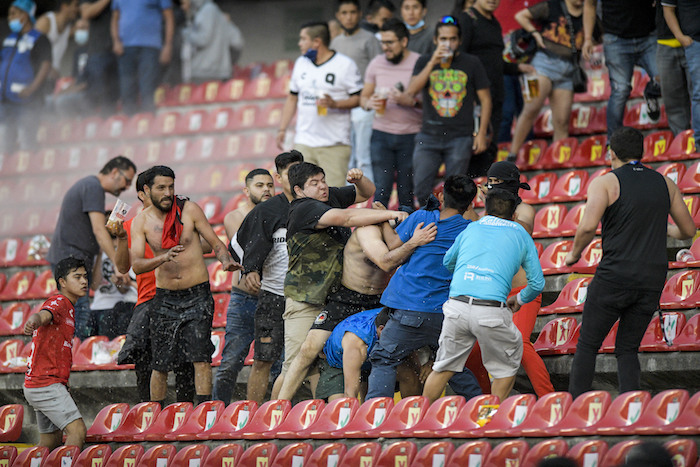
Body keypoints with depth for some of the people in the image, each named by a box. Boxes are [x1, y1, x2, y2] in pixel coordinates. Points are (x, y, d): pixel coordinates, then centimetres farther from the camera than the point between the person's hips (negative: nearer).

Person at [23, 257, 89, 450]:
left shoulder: (68, 308, 20)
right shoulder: (58, 302, -11)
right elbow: (42, 315, -33)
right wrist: (33, 321, -58)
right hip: (46, 385, -10)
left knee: (52, 440, 13)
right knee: (77, 430, -19)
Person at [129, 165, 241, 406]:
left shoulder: (189, 210, -3)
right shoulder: (141, 222, -1)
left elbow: (216, 243, 0)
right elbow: (136, 265, -11)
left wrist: (226, 260, -22)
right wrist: (163, 258, -30)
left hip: (197, 295, -1)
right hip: (165, 298, 1)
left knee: (201, 356, -13)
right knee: (160, 365, 5)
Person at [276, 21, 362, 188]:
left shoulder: (345, 65, -3)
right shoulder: (300, 63, 14)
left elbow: (358, 98, -4)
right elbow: (292, 98, 21)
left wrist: (334, 103, -20)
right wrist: (282, 129, 14)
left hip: (334, 144, -5)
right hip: (304, 142, 5)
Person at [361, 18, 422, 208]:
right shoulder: (376, 63, 8)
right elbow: (363, 97, 17)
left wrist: (409, 101, -21)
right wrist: (369, 103, -6)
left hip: (410, 136, -3)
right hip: (381, 134, 3)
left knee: (407, 192, 0)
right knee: (381, 190, -1)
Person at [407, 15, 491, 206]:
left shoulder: (471, 64, 4)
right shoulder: (424, 62, 8)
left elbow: (485, 99, 7)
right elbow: (412, 90, -8)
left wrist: (481, 134, -1)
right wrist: (433, 62, -15)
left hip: (460, 138, -1)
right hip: (429, 136, 1)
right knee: (420, 188, -6)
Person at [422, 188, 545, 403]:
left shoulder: (471, 228, 21)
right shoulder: (520, 234, 16)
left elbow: (447, 263, 35)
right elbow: (537, 283, 15)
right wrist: (519, 299, 36)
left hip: (456, 307, 3)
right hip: (492, 311, -3)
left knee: (444, 367, 18)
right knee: (507, 365, 19)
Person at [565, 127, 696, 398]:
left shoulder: (605, 183, -3)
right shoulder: (665, 184, 11)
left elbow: (588, 226, -19)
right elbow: (688, 231, 17)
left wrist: (574, 253, 0)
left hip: (614, 277, -4)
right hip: (652, 281, 4)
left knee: (587, 345, 7)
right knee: (627, 349, 12)